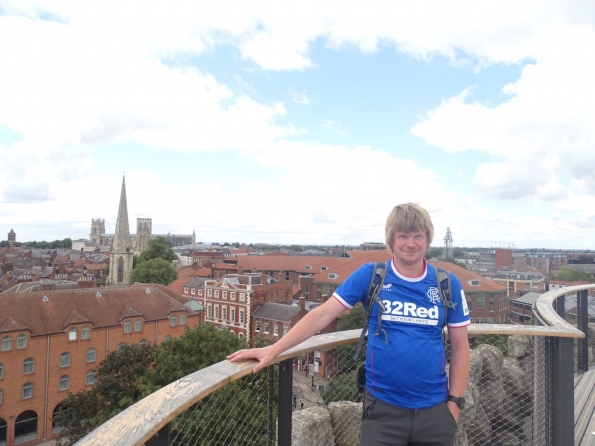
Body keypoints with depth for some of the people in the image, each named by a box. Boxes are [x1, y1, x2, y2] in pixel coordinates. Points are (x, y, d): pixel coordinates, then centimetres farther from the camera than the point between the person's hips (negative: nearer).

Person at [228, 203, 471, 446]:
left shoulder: (448, 284, -2)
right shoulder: (370, 275, -8)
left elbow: (459, 346, 5)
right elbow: (323, 314, -12)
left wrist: (455, 401, 1)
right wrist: (273, 350, -19)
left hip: (433, 409, 2)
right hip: (383, 407, -2)